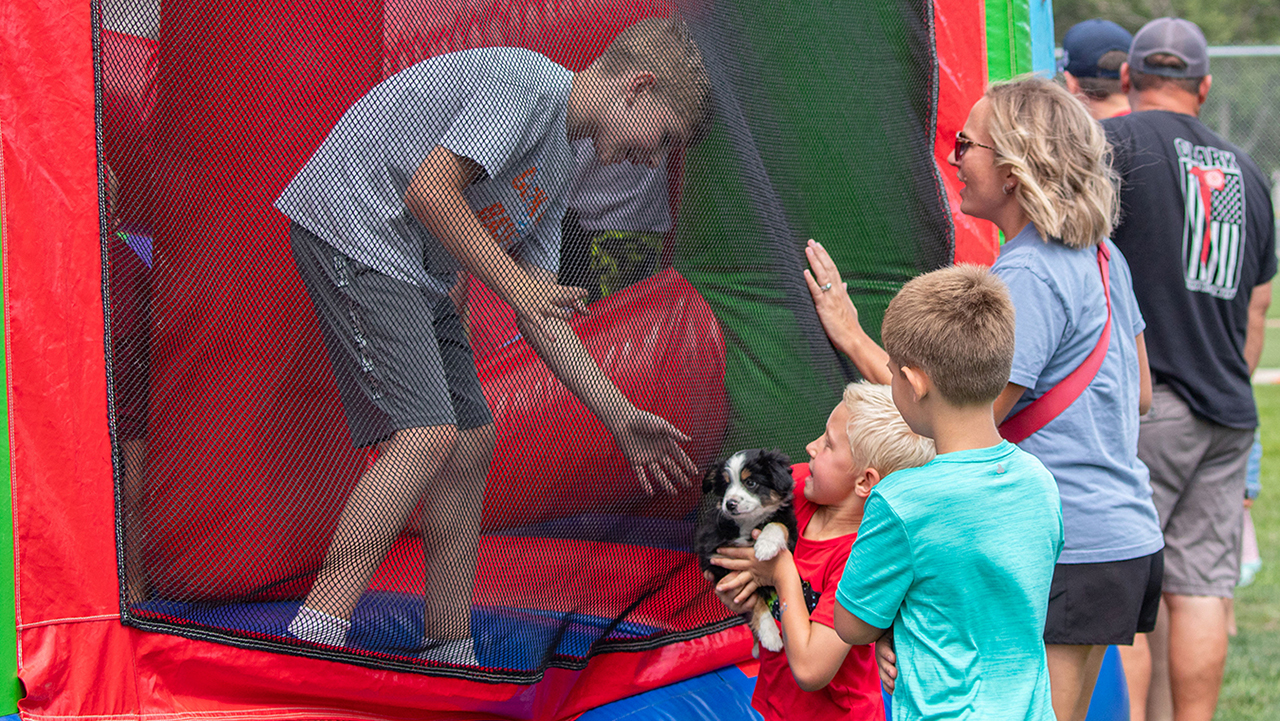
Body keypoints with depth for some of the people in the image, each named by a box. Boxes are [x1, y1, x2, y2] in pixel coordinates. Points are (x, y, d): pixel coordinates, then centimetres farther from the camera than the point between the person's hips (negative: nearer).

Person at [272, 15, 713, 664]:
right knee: (429, 433, -20)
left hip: (415, 273, 10)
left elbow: (542, 313, 19)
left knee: (472, 443, 9)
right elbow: (429, 190, -22)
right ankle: (313, 638, -22)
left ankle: (449, 657, 14)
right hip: (352, 228, -10)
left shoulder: (558, 171, 18)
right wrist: (514, 282, -14)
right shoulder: (528, 82, -13)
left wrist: (621, 419, 18)